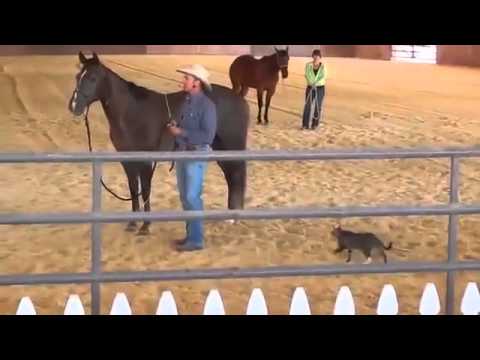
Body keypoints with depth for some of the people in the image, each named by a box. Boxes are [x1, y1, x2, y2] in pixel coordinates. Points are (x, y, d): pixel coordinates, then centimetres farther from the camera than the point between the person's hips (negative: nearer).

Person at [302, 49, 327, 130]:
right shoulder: (308, 65, -1)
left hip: (320, 88, 0)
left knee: (318, 107, 3)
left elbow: (324, 77, -14)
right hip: (310, 88, 0)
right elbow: (307, 75, -11)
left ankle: (315, 124, 14)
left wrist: (316, 83, -28)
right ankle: (305, 124, -1)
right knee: (307, 106, -6)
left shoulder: (323, 66, -3)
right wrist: (312, 83, -26)